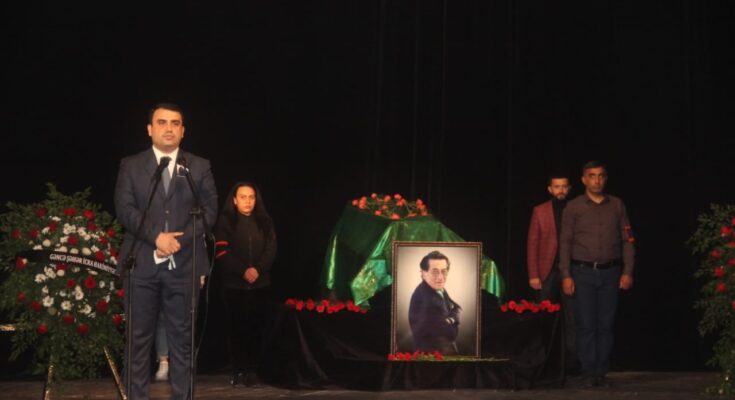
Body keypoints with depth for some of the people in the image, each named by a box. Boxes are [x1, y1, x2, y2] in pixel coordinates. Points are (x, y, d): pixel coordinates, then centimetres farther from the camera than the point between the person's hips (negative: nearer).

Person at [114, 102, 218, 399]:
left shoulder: (199, 167, 10)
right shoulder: (131, 166, 9)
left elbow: (209, 210, 3)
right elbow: (124, 208, -1)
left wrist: (180, 240, -11)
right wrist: (156, 236, -14)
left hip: (184, 263, 0)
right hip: (142, 263, 0)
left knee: (182, 337, 3)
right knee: (139, 338, 2)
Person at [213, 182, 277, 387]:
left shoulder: (265, 222, 11)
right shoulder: (225, 221, 2)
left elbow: (271, 250, 4)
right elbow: (222, 253, -6)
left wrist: (258, 269, -14)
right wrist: (243, 271, -17)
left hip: (260, 284, 2)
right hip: (234, 284, -2)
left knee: (256, 328, 0)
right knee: (237, 329, -3)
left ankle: (252, 371, 6)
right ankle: (239, 372, 2)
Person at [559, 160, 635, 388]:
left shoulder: (617, 205, 8)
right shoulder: (573, 207, 3)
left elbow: (627, 240, 8)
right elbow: (565, 242, 2)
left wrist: (628, 272, 1)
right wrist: (566, 276, -5)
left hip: (610, 272, 2)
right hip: (583, 272, -1)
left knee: (606, 325, 3)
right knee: (586, 325, -1)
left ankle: (601, 373, 10)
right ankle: (588, 373, 5)